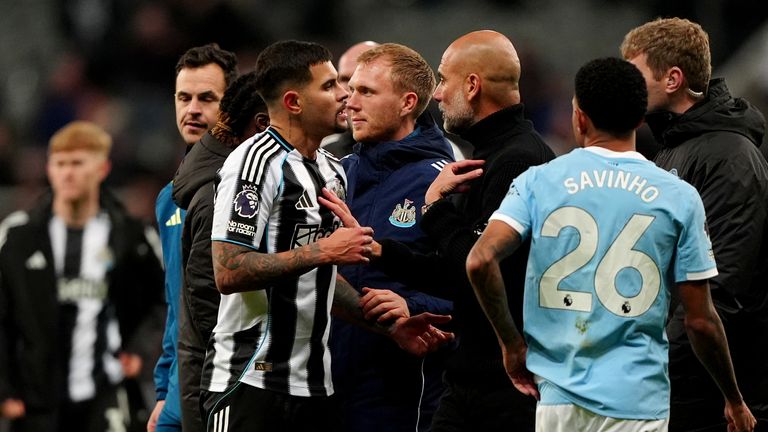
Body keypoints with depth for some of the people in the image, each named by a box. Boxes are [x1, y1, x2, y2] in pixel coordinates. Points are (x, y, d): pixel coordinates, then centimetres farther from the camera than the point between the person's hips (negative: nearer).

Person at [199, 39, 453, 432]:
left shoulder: (333, 171, 17)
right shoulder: (256, 163, -12)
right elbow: (229, 272, -21)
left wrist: (389, 325, 14)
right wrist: (322, 251, -17)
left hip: (315, 384, 8)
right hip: (250, 382, -8)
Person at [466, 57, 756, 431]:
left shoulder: (538, 182, 1)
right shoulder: (679, 198, 0)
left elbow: (480, 260, -12)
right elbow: (701, 321, 1)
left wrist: (512, 343, 1)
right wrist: (734, 400, 14)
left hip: (559, 396, 1)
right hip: (638, 400, -1)